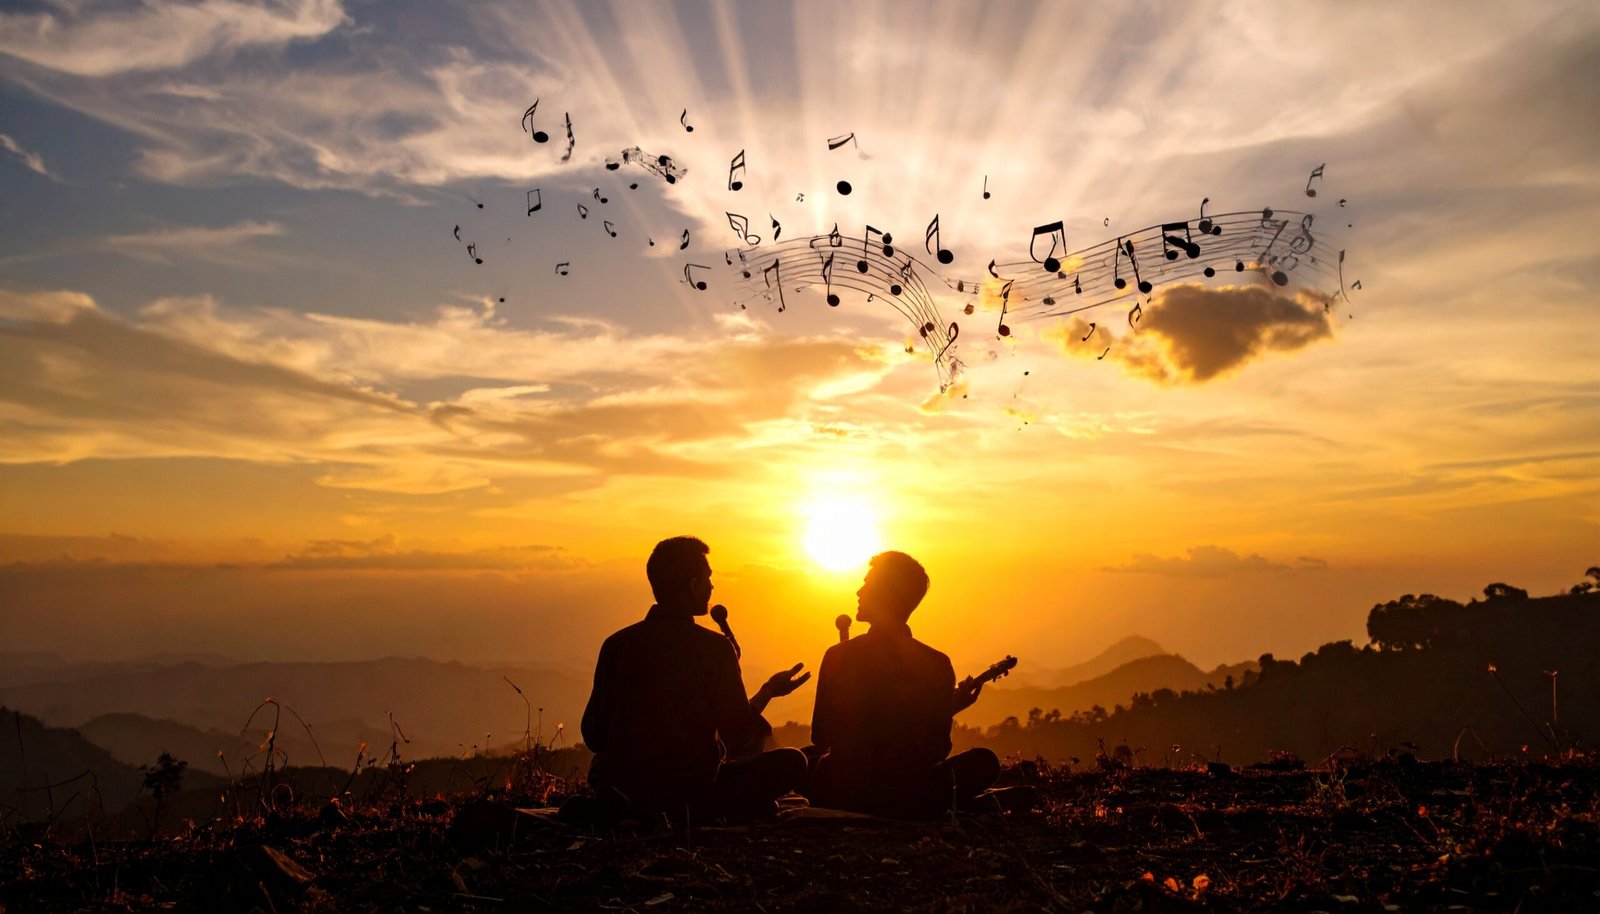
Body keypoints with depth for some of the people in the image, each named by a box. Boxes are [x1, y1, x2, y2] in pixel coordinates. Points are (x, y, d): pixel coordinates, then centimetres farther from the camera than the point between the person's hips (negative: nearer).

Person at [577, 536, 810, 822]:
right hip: (693, 798, -5)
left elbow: (594, 737, 4)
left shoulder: (616, 645, -1)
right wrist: (768, 691, 13)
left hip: (622, 799, 5)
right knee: (792, 761, 9)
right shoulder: (714, 648, -12)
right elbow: (740, 738, -5)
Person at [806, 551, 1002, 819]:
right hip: (909, 801, 0)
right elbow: (936, 750, -4)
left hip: (838, 797, 1)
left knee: (807, 756, 35)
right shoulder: (938, 665, -11)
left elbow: (820, 737, 0)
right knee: (985, 761, 24)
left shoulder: (838, 656, -9)